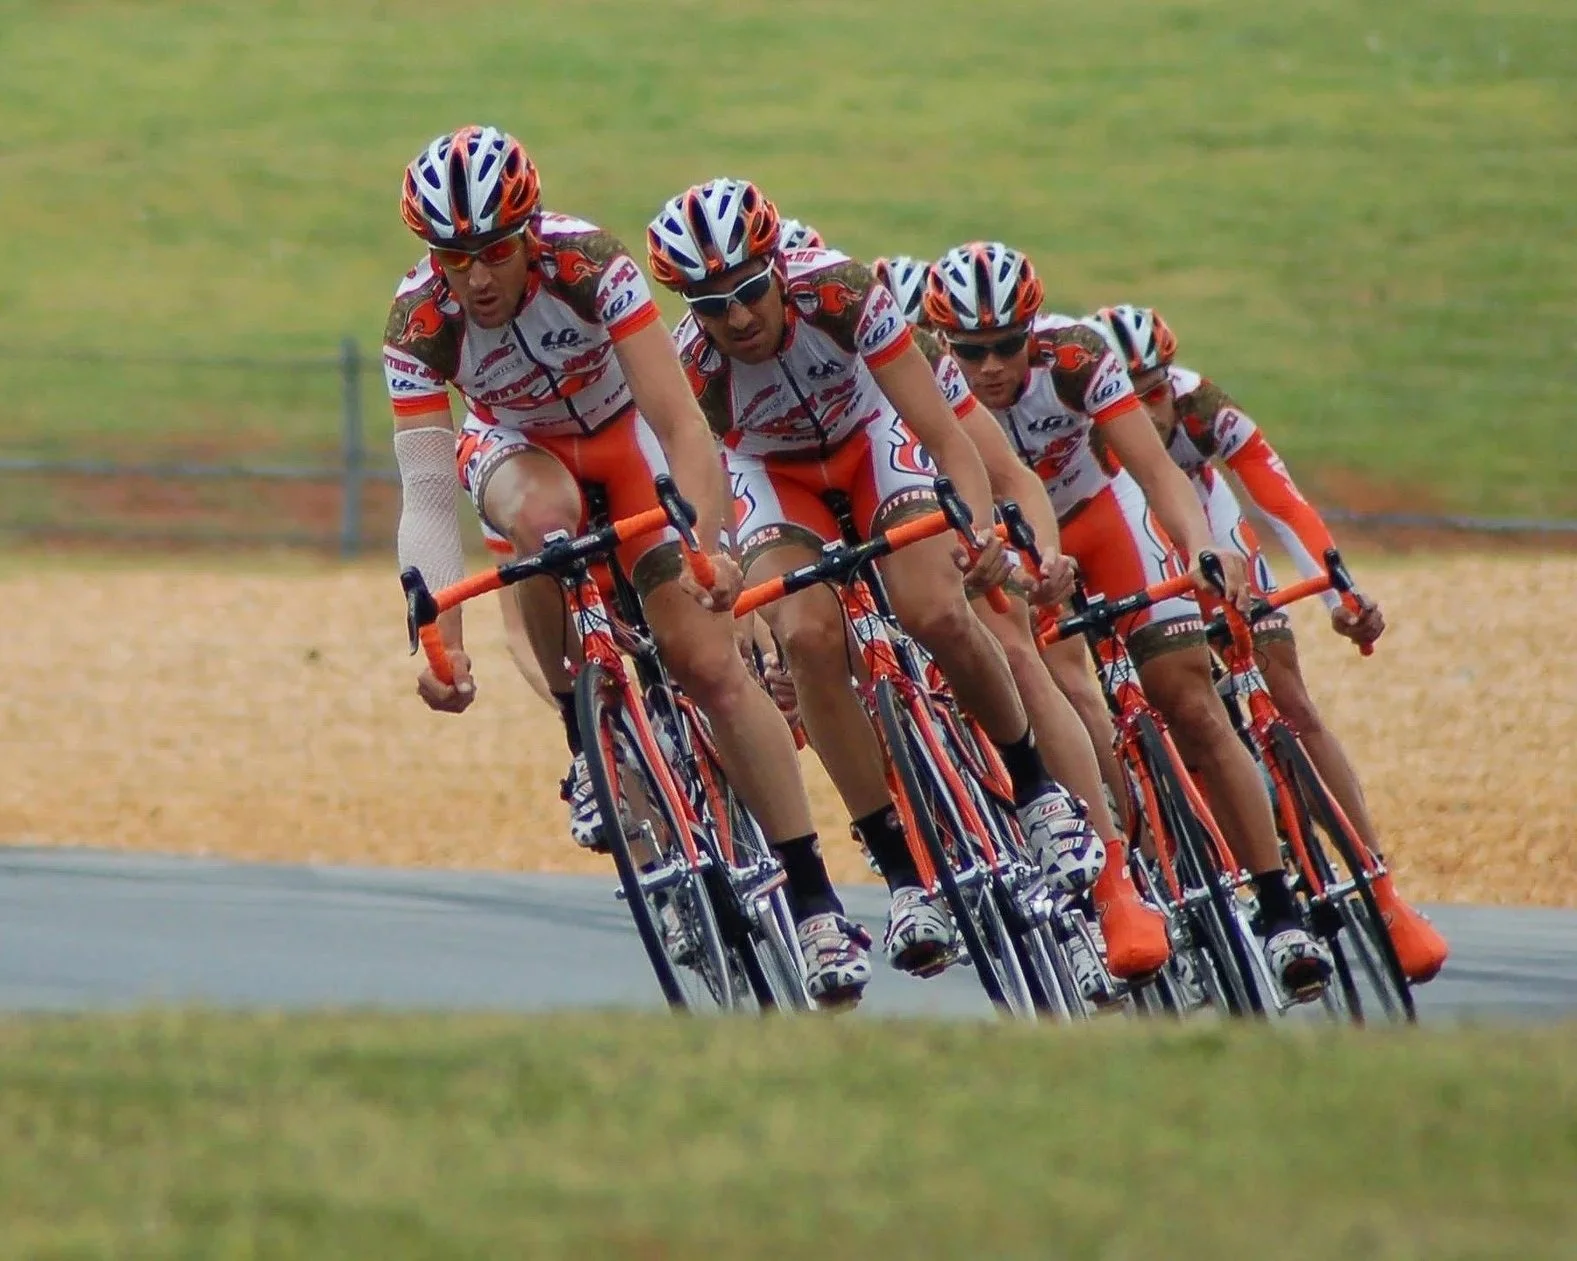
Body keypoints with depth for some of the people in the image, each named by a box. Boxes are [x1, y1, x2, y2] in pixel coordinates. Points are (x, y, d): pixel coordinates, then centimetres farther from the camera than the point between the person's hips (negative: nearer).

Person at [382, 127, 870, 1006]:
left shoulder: (589, 265, -33)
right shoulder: (421, 322, -28)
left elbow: (680, 421, -36)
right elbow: (426, 490, -31)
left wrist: (705, 541, -51)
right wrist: (439, 633, -44)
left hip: (626, 434, -1)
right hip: (517, 448, 1)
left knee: (710, 661, -14)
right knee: (544, 521, -37)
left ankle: (817, 904, -11)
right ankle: (587, 745, -17)